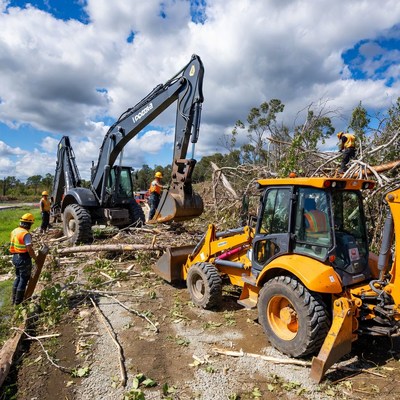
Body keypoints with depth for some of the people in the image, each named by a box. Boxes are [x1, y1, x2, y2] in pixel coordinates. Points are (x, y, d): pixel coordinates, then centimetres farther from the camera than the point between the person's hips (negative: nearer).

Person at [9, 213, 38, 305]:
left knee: (18, 277, 21)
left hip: (15, 257, 8)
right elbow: (29, 249, -24)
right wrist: (35, 258, -12)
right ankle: (18, 301, 12)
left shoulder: (14, 231, 5)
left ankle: (14, 299, 28)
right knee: (24, 279, 5)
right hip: (24, 259, -8)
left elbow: (13, 245, 12)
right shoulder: (26, 234, -22)